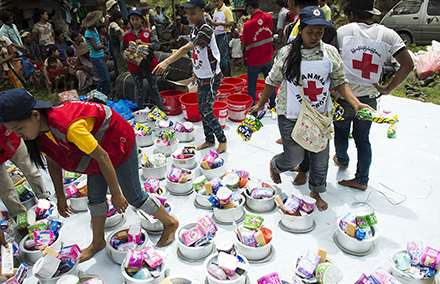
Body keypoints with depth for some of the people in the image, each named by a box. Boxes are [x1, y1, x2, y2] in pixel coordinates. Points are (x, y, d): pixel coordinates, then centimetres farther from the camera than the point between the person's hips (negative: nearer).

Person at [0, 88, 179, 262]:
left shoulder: (69, 126, -41)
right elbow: (53, 162, 4)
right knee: (95, 198, 14)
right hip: (97, 141, 8)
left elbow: (102, 157, -33)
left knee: (133, 196, 1)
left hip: (117, 141, -8)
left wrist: (116, 194, -22)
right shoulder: (38, 130, -13)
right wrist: (60, 197, 11)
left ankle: (170, 223, 24)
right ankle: (98, 242, 37)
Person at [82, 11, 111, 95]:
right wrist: (103, 46, -4)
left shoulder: (94, 29, 7)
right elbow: (95, 47, -20)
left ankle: (106, 92, 23)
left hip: (101, 56, 9)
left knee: (106, 75, 11)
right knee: (104, 76, -6)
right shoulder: (88, 33, -19)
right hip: (96, 58, -9)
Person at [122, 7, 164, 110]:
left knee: (154, 88, 4)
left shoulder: (148, 32, 2)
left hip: (149, 63, -1)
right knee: (139, 90, 7)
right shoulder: (126, 35, 6)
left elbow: (157, 45, -8)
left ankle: (161, 110, 16)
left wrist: (143, 43, -20)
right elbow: (123, 51, 11)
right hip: (135, 66, 1)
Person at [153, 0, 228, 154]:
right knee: (202, 111, 14)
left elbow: (187, 48, -37)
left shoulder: (206, 30, -23)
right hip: (201, 78, 9)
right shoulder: (195, 29, 7)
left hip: (211, 78, -9)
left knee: (207, 112, -4)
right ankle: (209, 140, 30)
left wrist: (166, 62, -46)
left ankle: (222, 139, 16)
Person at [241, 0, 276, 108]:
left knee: (252, 85, 10)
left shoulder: (249, 24, -21)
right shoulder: (268, 17, -5)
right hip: (267, 58, 5)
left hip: (254, 60, -5)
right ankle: (273, 104, 30)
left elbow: (243, 44, -12)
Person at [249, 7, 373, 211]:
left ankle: (316, 191, 40)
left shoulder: (331, 53, -3)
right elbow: (273, 81, 2)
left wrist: (356, 103, -12)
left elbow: (340, 82, 3)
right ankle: (275, 164, 42)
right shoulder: (287, 53, -8)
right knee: (294, 158, 4)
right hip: (291, 118, -3)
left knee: (320, 159, 13)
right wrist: (260, 104, 8)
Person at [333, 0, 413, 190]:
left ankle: (342, 160, 48)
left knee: (341, 132, 23)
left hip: (344, 97, -2)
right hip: (369, 99, 3)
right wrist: (387, 89, -1)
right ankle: (362, 180, 26)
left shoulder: (343, 31, -8)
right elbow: (408, 65, -7)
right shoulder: (388, 34, -2)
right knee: (363, 139, 16)